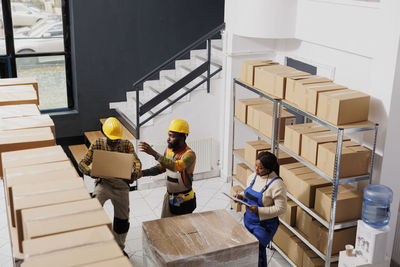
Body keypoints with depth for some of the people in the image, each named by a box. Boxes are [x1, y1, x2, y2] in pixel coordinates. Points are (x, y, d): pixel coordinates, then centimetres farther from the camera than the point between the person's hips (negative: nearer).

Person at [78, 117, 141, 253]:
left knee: (122, 219, 10)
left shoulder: (127, 144, 0)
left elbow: (137, 162, -9)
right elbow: (83, 163, -3)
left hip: (121, 184, 2)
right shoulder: (97, 144, -3)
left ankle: (119, 248, 32)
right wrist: (90, 172, -27)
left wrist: (135, 173, -33)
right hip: (103, 182, -2)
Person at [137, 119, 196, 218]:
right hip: (169, 197, 7)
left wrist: (154, 153, -48)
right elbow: (161, 167, 12)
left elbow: (176, 166, -42)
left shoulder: (189, 155, -24)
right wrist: (143, 172, -4)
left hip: (183, 201, -7)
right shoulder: (169, 149, -1)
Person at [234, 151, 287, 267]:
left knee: (258, 249, -5)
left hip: (264, 224, -7)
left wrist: (259, 210, -27)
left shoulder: (277, 184, -22)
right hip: (249, 220, 7)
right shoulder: (253, 177, 0)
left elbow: (281, 208, -21)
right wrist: (241, 196, -6)